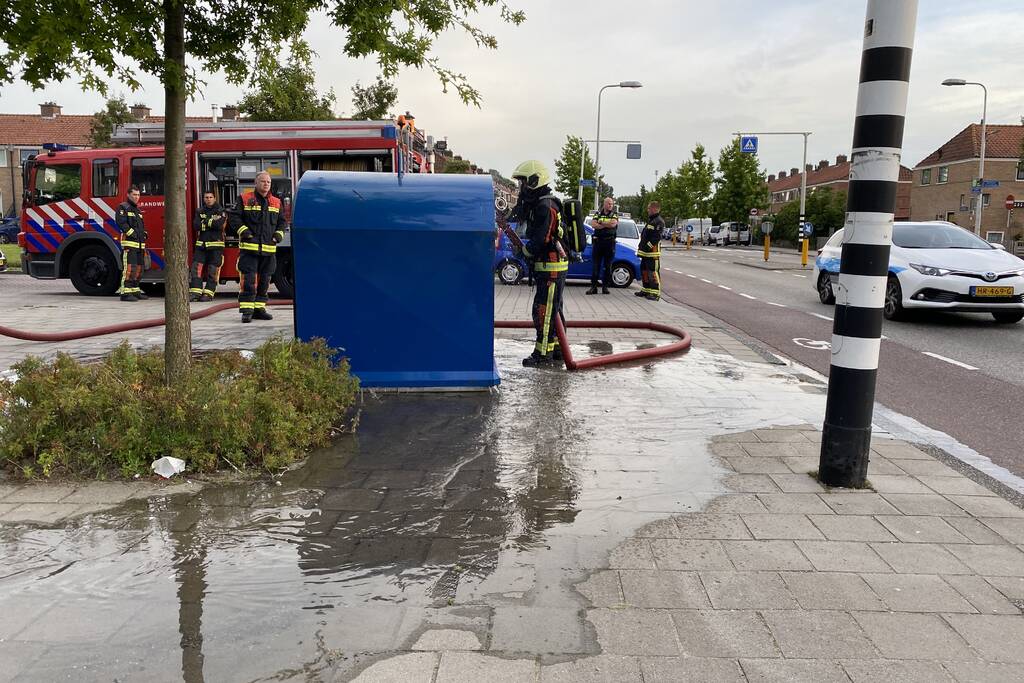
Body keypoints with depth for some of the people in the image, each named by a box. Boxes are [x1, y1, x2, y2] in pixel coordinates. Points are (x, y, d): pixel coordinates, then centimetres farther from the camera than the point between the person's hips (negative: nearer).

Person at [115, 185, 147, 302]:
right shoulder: (123, 207, -2)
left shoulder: (137, 210, 24)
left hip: (139, 244, 9)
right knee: (129, 268, -15)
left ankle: (135, 290, 19)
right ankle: (125, 293, -16)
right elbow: (121, 222, -15)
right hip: (129, 243, -9)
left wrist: (144, 234, 13)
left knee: (139, 268, 11)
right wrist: (131, 233, -19)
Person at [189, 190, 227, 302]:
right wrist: (211, 223, -10)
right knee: (196, 267, -5)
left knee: (213, 270, -4)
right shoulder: (199, 211, 13)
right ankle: (195, 292, -6)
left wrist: (204, 222, -6)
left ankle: (208, 293, 0)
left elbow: (220, 224, -15)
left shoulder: (221, 211, 2)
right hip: (201, 244, 3)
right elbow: (196, 226, -2)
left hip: (216, 245, -3)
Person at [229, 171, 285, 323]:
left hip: (269, 249, 4)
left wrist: (279, 234, 5)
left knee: (264, 280, 8)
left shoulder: (276, 202, 14)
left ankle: (259, 308, 17)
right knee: (248, 279, -8)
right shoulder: (245, 199, 2)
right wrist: (243, 231, -11)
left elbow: (282, 221, 21)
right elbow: (234, 217, 1)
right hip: (249, 247, -4)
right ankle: (247, 310, -5)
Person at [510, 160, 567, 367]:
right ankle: (557, 348, 24)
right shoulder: (538, 204, 16)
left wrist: (526, 250, -6)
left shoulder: (545, 206, -17)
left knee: (544, 310, -8)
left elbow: (541, 239, -22)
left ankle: (543, 352, -3)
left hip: (551, 266, -10)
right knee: (553, 309, 16)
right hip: (551, 266, 10)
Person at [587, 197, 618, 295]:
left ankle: (605, 287, 9)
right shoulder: (598, 215, 12)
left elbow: (613, 224, -12)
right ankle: (593, 287, 0)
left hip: (610, 242, 0)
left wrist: (601, 223, -5)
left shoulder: (614, 215, 8)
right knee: (596, 265, -1)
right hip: (598, 241, 0)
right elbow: (593, 224, -6)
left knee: (608, 266, 3)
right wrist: (607, 225, -10)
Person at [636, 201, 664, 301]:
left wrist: (648, 246, -21)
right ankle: (646, 290, 26)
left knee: (653, 272, -9)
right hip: (645, 252, 11)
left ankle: (655, 293, -8)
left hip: (652, 252, -11)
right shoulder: (650, 220, 21)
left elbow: (656, 237, -20)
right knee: (644, 270, 16)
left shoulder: (659, 222, -12)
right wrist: (641, 247, 18)